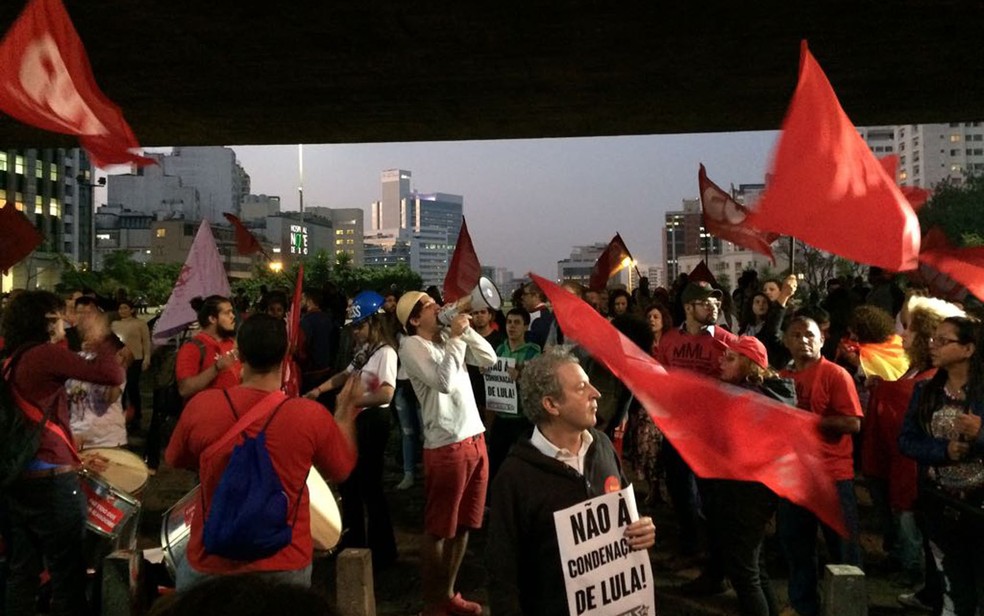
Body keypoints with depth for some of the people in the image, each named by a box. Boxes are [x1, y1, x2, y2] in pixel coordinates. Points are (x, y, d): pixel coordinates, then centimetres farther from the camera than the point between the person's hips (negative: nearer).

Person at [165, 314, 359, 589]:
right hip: (286, 566, 0)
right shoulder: (312, 416, -19)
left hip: (211, 562, 0)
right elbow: (341, 471, 0)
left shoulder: (201, 406, -16)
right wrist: (347, 410, 11)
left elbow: (176, 461, 4)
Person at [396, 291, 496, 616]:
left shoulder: (448, 337, 10)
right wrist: (456, 337, -14)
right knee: (437, 529, 6)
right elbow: (445, 382, -22)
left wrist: (466, 329, -1)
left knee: (462, 524, 17)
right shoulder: (412, 345, -10)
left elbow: (489, 358, 9)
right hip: (446, 445, -7)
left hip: (475, 438, 7)